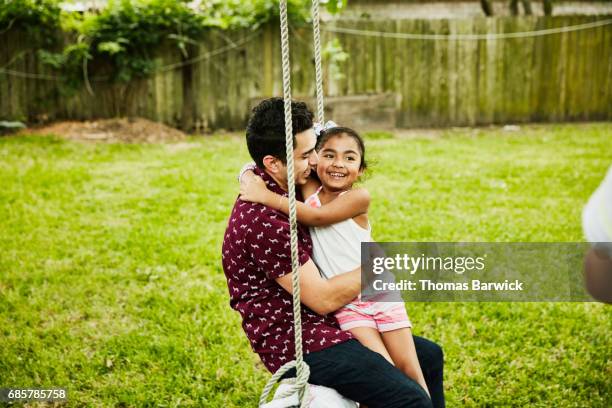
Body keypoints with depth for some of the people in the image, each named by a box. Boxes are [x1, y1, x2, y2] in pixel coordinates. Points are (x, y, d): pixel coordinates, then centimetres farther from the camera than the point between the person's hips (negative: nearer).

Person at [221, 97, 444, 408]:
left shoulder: (281, 190, 5)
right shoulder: (262, 221, -26)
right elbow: (324, 298, -22)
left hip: (321, 325, 10)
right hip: (296, 345, -10)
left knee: (428, 355, 15)